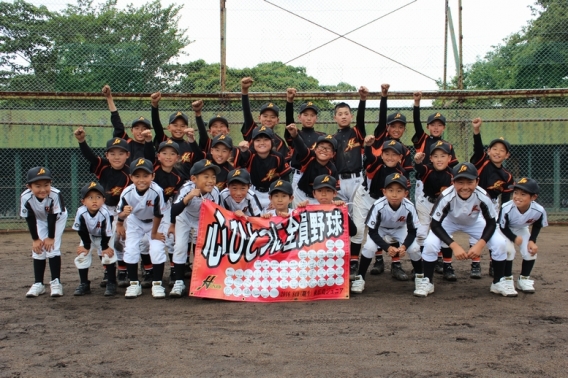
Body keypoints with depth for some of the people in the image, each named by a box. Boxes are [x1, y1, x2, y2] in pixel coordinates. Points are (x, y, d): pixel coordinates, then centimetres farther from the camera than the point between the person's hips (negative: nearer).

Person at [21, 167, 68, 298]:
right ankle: (38, 284, 7)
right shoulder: (26, 197, -32)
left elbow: (53, 217, -27)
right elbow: (30, 219, -19)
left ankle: (56, 282, -2)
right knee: (38, 250, -1)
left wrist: (50, 237, -19)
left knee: (53, 248, -11)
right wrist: (35, 239, -15)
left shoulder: (55, 194, -39)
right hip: (40, 220, 3)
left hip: (58, 219, -3)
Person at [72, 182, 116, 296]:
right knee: (82, 256, -1)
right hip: (89, 238, 3)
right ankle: (84, 284, 13)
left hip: (105, 238, -3)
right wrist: (86, 246, -11)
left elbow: (106, 233, -24)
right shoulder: (81, 213, -29)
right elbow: (82, 232, -15)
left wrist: (105, 247, -18)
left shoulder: (105, 213, -36)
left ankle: (111, 284, 0)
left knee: (109, 256, -14)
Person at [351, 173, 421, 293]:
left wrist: (404, 246, -35)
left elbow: (412, 232, -18)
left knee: (414, 248, -18)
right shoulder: (378, 206, -37)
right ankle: (359, 278, -7)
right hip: (380, 230, -1)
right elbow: (372, 232, -27)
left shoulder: (409, 207, -32)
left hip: (400, 230, 2)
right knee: (369, 247, -27)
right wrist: (387, 247, -38)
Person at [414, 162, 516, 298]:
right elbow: (435, 225, -28)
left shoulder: (483, 197, -33)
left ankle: (499, 282, 7)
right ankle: (426, 281, -4)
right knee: (430, 243, -27)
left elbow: (491, 223, -17)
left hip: (474, 223, 2)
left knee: (500, 243, -16)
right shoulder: (446, 197, -37)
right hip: (449, 222, -2)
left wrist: (480, 244, -32)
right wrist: (454, 245, -36)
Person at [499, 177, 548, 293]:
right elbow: (503, 227, -21)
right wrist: (514, 238, -25)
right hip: (505, 231, -3)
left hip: (522, 230, 3)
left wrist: (532, 240, -16)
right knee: (509, 250, -21)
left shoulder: (539, 211, -31)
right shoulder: (507, 208, -40)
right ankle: (507, 279, 0)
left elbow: (537, 226, -7)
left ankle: (524, 279, 13)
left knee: (531, 251, -9)